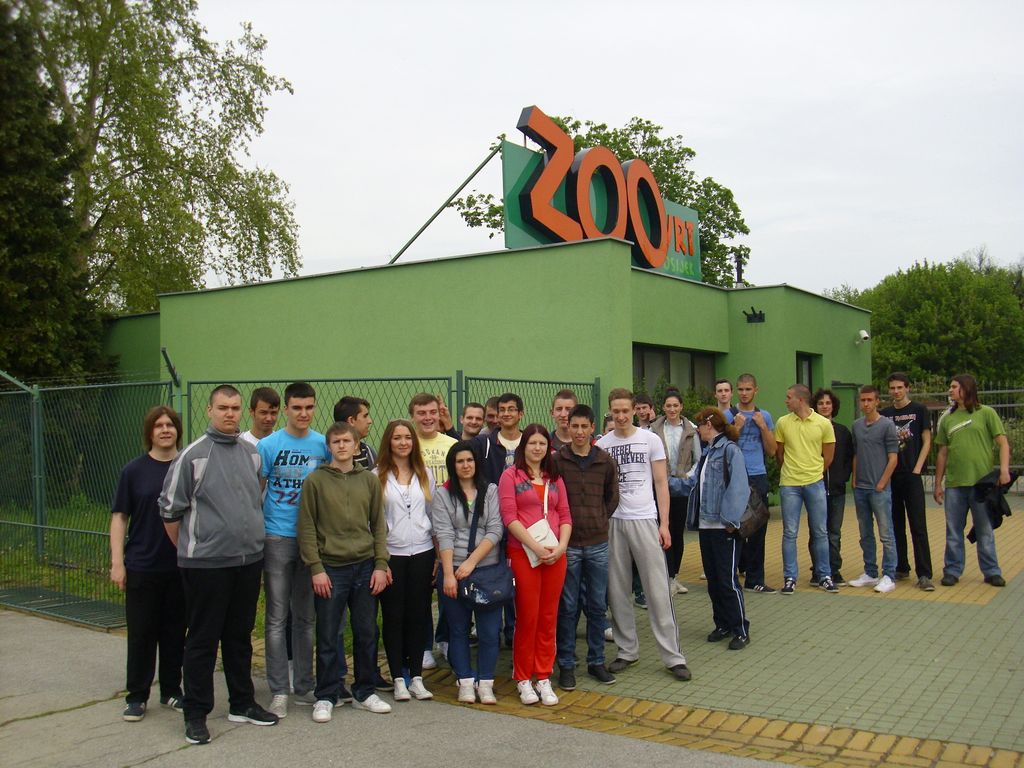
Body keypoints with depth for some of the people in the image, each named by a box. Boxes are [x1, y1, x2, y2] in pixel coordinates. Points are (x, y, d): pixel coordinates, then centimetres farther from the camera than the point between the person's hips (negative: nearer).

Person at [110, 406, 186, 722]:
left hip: (180, 566, 1)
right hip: (142, 566, -1)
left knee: (175, 631, 11)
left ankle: (171, 691, 24)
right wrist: (117, 562, -6)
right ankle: (136, 696, 18)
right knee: (141, 633, 5)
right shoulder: (134, 471, -2)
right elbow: (120, 517, 0)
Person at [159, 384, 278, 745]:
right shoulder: (192, 456, -8)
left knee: (240, 635, 16)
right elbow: (170, 510, -3)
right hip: (206, 563, -5)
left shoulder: (253, 454, 7)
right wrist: (188, 551, 3)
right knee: (202, 640, 4)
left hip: (249, 560, 5)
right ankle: (195, 714, 16)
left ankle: (242, 704, 28)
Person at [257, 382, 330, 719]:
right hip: (278, 538, -3)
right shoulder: (268, 445, -5)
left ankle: (305, 686, 23)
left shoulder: (323, 445, 3)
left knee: (306, 617, 13)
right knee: (278, 618, 2)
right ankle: (278, 691, 11)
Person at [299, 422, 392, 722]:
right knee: (328, 636, 4)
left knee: (366, 633, 9)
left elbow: (379, 525, 9)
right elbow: (307, 528, -3)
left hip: (365, 567, 3)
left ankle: (364, 692, 23)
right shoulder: (315, 481, -1)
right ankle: (326, 697, 17)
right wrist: (316, 568, -9)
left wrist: (381, 565, 1)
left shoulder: (369, 480, 8)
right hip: (330, 568, -3)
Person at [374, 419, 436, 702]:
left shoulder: (425, 474, 9)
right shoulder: (378, 476, 0)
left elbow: (434, 514, 11)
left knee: (419, 615, 6)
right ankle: (398, 679, 13)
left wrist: (438, 557, 7)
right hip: (391, 554, -2)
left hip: (422, 553, 2)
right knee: (393, 616, 3)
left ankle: (416, 676, 16)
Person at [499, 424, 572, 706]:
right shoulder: (511, 475, 1)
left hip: (555, 555, 4)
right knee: (527, 617, 0)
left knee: (548, 617, 7)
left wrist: (561, 546, -6)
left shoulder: (554, 478, 16)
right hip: (523, 554, -4)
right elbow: (509, 516, -8)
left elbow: (565, 515, 11)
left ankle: (543, 678, 18)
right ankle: (523, 678, 13)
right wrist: (535, 546, -15)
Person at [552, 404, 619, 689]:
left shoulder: (605, 461, 3)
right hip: (567, 543, -2)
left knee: (598, 605, 10)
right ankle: (566, 664, 16)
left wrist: (601, 520, 7)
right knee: (567, 606, 5)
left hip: (598, 543, 3)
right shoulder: (557, 460, -5)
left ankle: (596, 661, 23)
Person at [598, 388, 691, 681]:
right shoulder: (602, 444, 6)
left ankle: (673, 656, 5)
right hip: (613, 522, 2)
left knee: (658, 590, -2)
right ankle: (627, 650, 20)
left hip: (644, 520, -2)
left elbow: (661, 484, 3)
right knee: (618, 591, 7)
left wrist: (664, 524, -4)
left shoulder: (651, 439, 2)